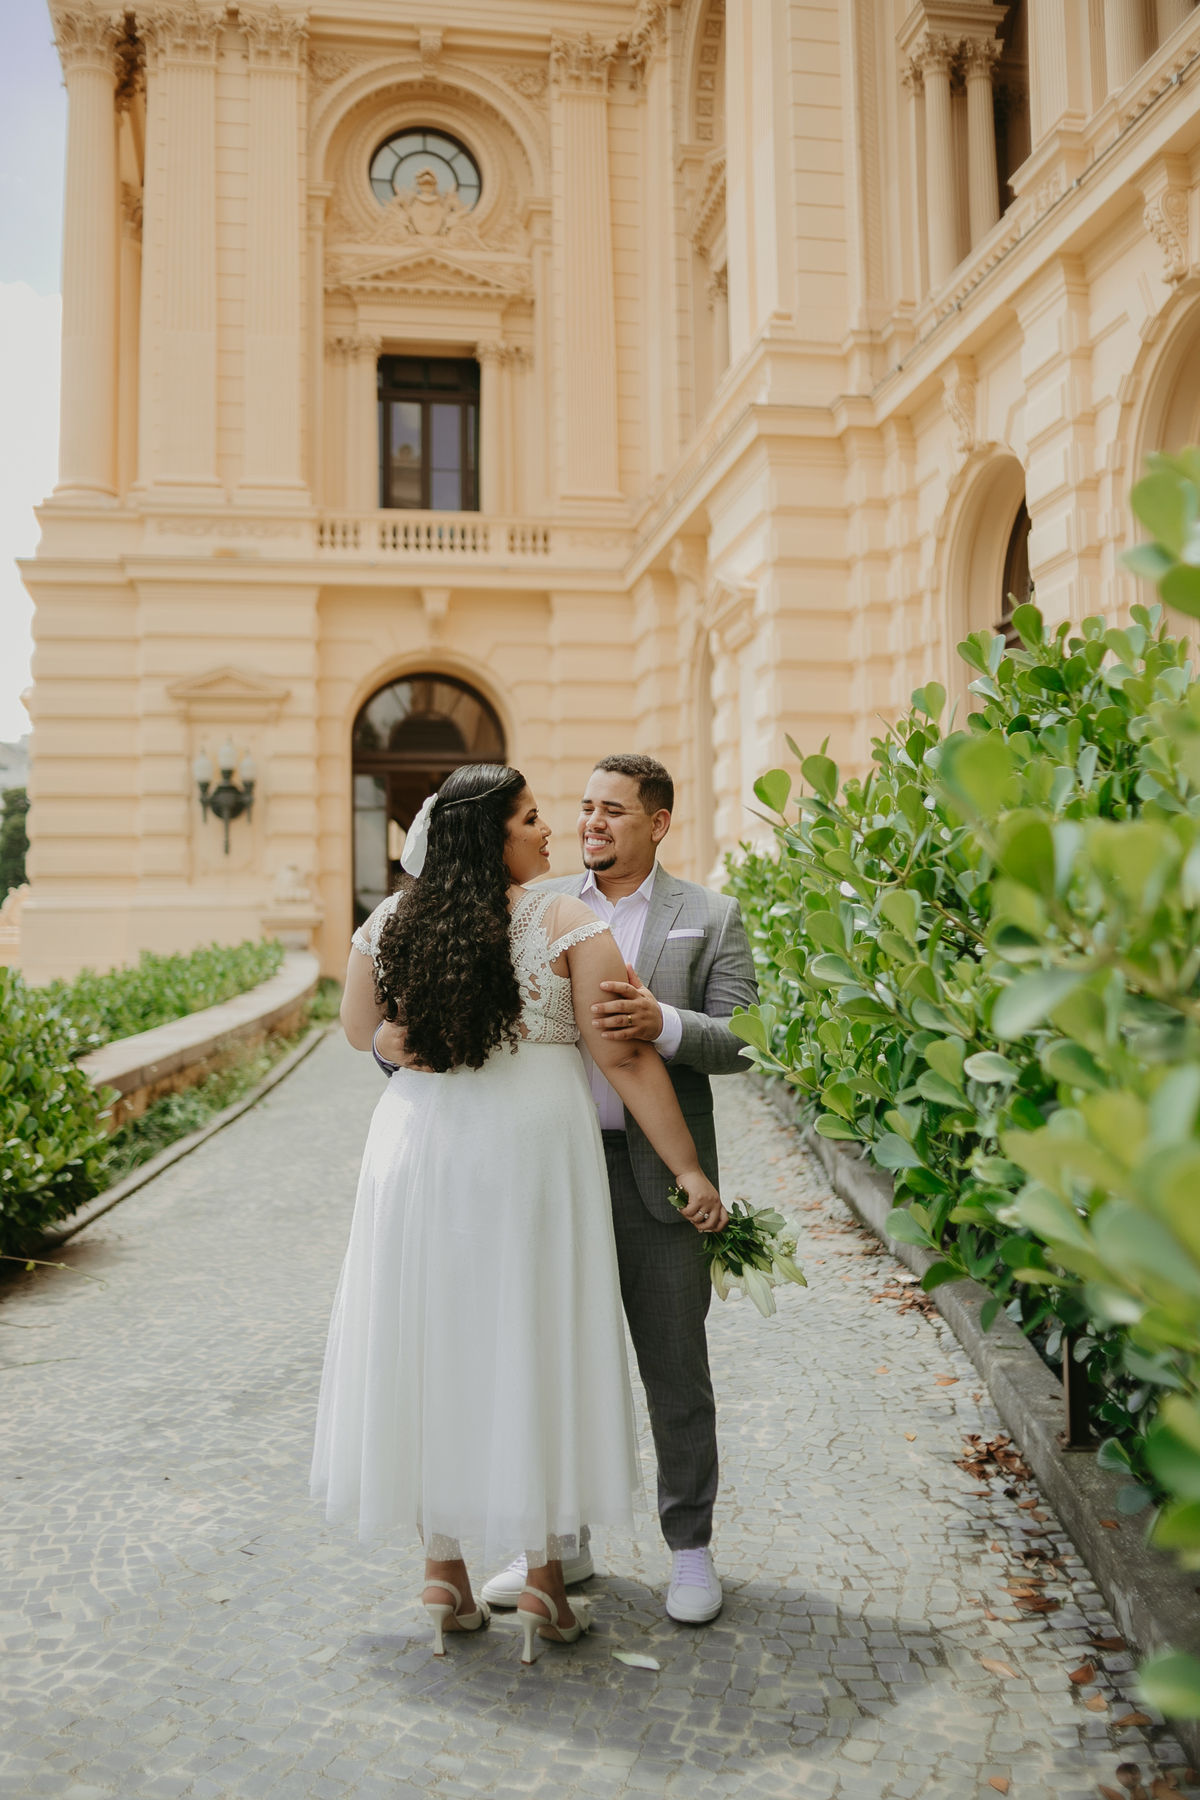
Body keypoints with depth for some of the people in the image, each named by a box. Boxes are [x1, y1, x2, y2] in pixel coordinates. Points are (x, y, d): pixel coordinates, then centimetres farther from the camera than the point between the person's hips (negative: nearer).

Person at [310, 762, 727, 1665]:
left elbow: (361, 1029, 17)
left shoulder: (391, 923, 3)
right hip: (533, 1147, -3)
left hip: (419, 1146, 4)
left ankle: (444, 1568, 25)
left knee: (432, 1344, 13)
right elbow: (625, 1060, -9)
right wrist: (691, 1171, -3)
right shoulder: (567, 922, -8)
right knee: (536, 1347, 8)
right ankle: (544, 1578, 18)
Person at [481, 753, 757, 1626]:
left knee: (676, 1368, 9)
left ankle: (690, 1546, 28)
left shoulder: (709, 917, 0)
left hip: (655, 1173, -2)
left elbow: (741, 1041, -6)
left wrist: (662, 1022, -23)